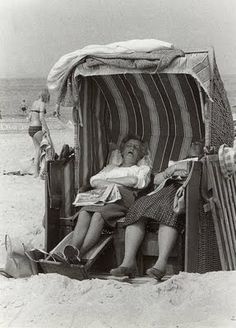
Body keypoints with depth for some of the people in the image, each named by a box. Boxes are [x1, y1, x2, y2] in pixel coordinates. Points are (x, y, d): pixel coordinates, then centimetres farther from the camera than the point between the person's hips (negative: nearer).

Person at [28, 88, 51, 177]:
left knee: (38, 150, 13)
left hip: (31, 128, 8)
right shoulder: (42, 104, -10)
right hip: (37, 129, -8)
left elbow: (29, 118, 17)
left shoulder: (34, 102, 15)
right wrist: (47, 129, -15)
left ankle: (36, 172, 11)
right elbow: (41, 118, -21)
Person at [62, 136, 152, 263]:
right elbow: (94, 180, 19)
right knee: (84, 212, -33)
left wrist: (106, 181, 11)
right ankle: (73, 247, -53)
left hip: (124, 197, -4)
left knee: (99, 214, -37)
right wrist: (112, 185, 0)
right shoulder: (111, 167, 40)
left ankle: (79, 254, -53)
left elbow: (135, 181, 5)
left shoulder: (143, 169, 30)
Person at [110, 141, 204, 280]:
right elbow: (156, 179, 29)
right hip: (166, 189, 4)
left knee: (168, 208, -39)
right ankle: (128, 261, -38)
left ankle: (161, 263, -53)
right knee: (139, 206, -26)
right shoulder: (177, 163, 41)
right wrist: (168, 172, 9)